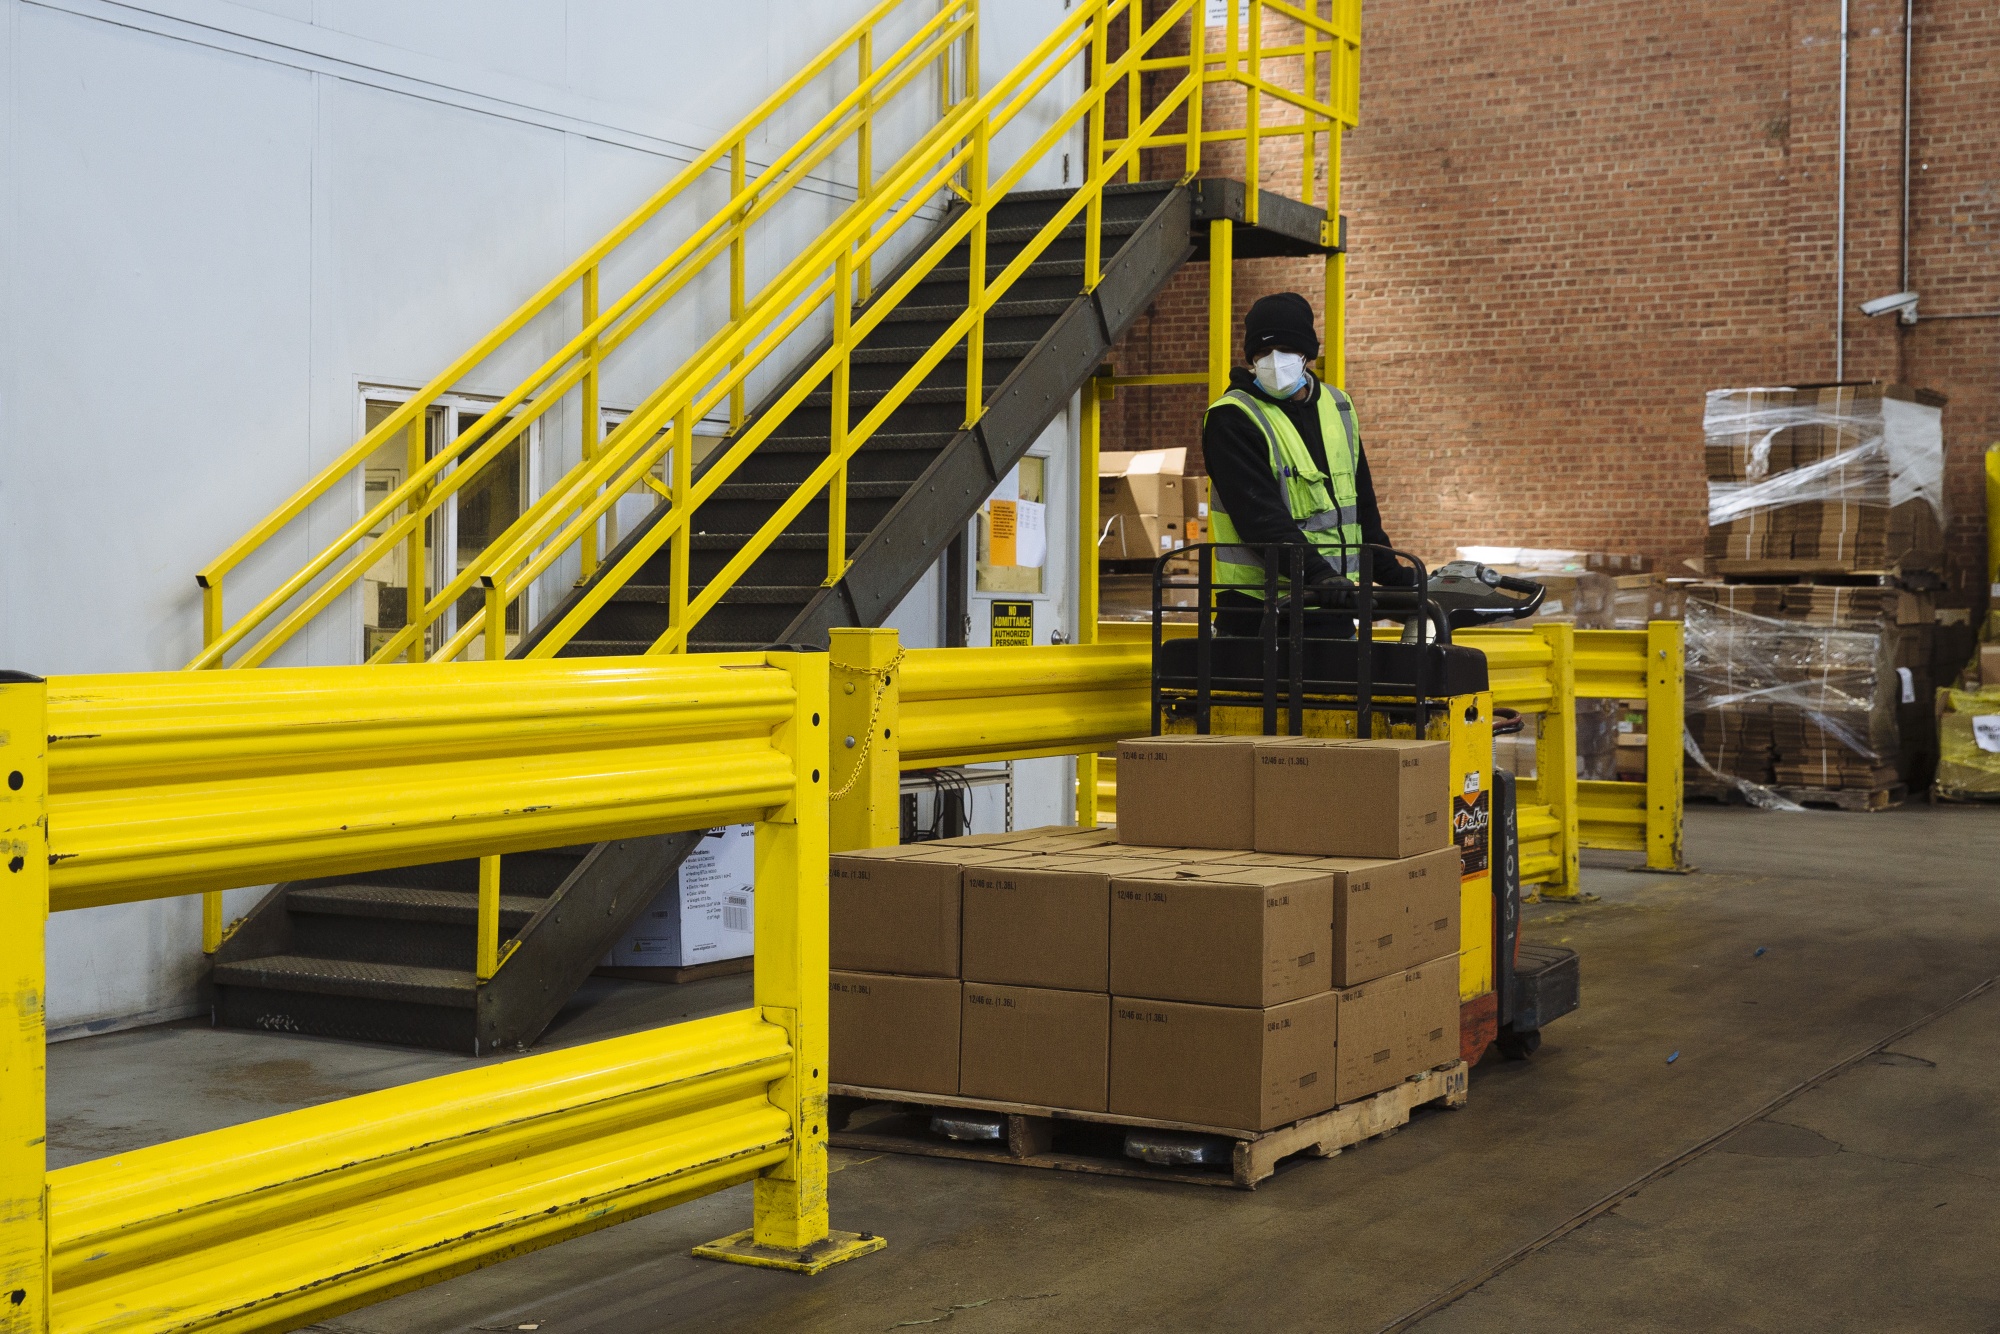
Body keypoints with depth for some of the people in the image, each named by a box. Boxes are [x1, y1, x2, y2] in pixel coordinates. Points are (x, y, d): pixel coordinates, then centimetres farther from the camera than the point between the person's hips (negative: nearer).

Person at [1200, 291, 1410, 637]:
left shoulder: (1338, 407, 14)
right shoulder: (1231, 418, -8)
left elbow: (1362, 504, 23)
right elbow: (1259, 514, -20)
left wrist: (1388, 571, 19)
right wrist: (1315, 573, -30)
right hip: (1258, 613, -6)